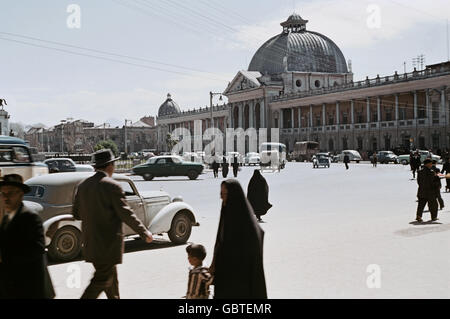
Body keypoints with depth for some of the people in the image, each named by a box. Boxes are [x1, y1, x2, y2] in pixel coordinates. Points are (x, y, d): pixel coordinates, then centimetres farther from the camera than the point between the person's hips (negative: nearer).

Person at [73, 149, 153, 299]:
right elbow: (126, 214, -14)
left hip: (90, 242, 8)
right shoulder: (112, 186, -15)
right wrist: (144, 233, -4)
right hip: (108, 244, -8)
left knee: (111, 275, 20)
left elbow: (76, 214, 10)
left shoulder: (83, 185, 6)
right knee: (102, 279, 0)